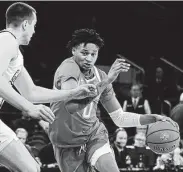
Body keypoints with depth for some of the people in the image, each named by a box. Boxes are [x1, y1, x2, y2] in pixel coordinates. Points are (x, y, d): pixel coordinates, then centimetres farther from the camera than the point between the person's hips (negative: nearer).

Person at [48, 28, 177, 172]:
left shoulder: (100, 76, 0)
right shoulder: (68, 67, -19)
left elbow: (119, 118, 6)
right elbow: (71, 105, -39)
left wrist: (152, 118, -9)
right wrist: (106, 81, -42)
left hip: (94, 133, 4)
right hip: (68, 143, -4)